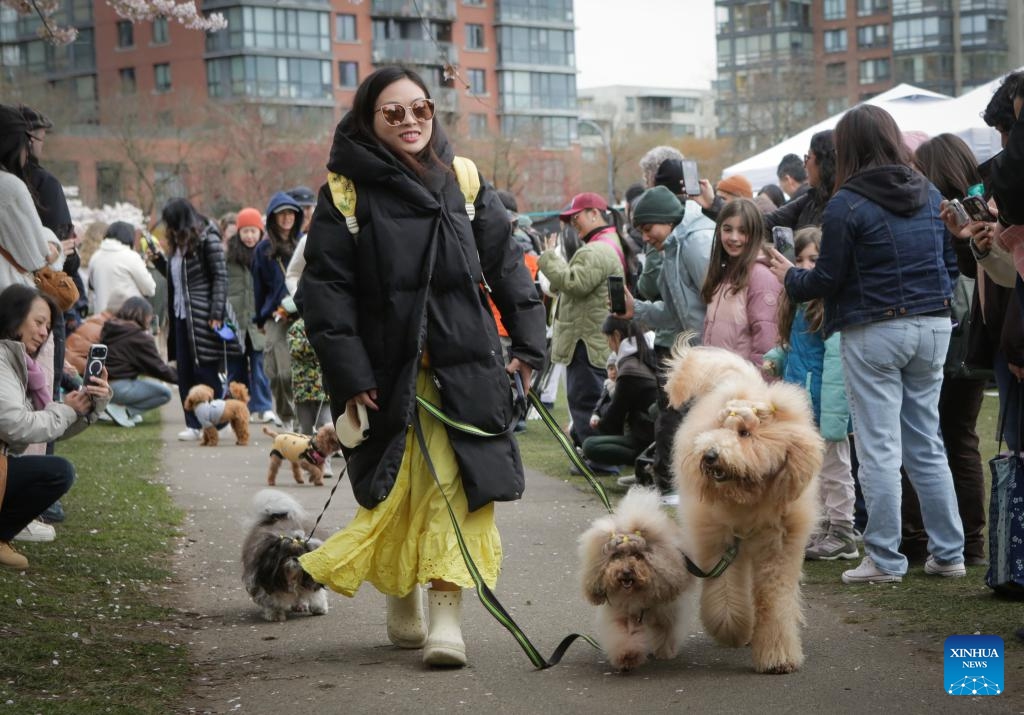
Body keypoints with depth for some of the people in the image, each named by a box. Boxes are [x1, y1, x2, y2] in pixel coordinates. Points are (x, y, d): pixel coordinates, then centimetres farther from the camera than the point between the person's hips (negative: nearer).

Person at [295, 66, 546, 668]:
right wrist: (349, 374, -11)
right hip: (388, 373, -1)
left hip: (465, 367, 1)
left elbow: (507, 266, 11)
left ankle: (447, 615, -8)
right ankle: (402, 602, 26)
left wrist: (529, 345, 4)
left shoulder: (464, 182, 8)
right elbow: (325, 290, -4)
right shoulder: (345, 194, -1)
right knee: (397, 493, 5)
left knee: (457, 488, -8)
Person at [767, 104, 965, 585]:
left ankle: (885, 560, 3)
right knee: (926, 445, 13)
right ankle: (948, 553, 15)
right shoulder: (930, 194, 8)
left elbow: (827, 279, -6)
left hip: (875, 332, -6)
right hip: (932, 327, 6)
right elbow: (951, 262, 14)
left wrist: (789, 277, 12)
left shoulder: (847, 204, -10)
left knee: (879, 449, 0)